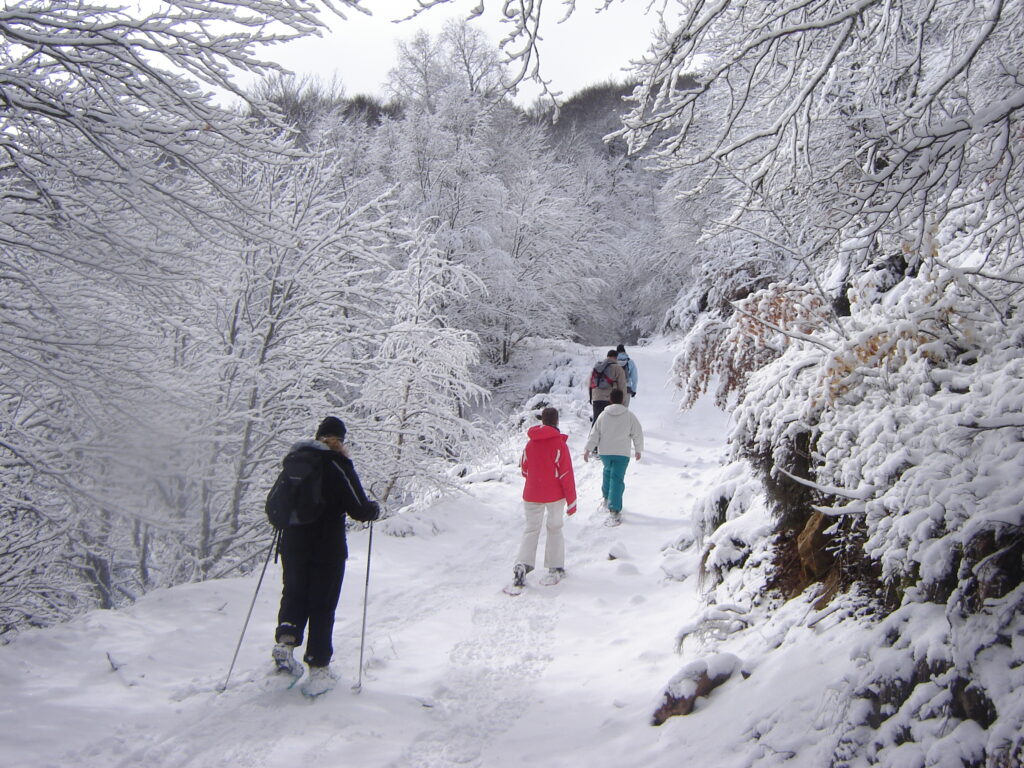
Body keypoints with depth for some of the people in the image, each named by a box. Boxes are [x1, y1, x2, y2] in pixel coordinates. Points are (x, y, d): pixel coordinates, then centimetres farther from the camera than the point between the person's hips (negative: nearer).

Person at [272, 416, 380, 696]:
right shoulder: (337, 465, -13)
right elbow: (359, 509, -14)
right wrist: (374, 509, 7)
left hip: (293, 545, 4)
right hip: (328, 548, -4)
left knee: (294, 594, 22)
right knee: (322, 605, 6)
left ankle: (285, 639, -3)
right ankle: (318, 669, 7)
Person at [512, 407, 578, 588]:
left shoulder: (530, 444, -1)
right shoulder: (559, 444, -12)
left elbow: (524, 470, 9)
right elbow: (567, 475, -11)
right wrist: (571, 501, -5)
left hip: (532, 495, 3)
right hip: (555, 495, -2)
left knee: (531, 529, 11)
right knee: (555, 529, 12)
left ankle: (522, 565, -5)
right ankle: (556, 568, 13)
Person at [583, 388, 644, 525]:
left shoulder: (603, 415, 0)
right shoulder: (629, 415, -5)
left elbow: (594, 434, 3)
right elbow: (637, 434, 1)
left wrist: (588, 449, 8)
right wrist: (638, 450, 14)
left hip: (604, 452, 3)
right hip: (622, 453, -3)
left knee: (608, 471, 29)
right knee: (617, 479, -4)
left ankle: (606, 497, 38)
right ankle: (614, 510, -13)